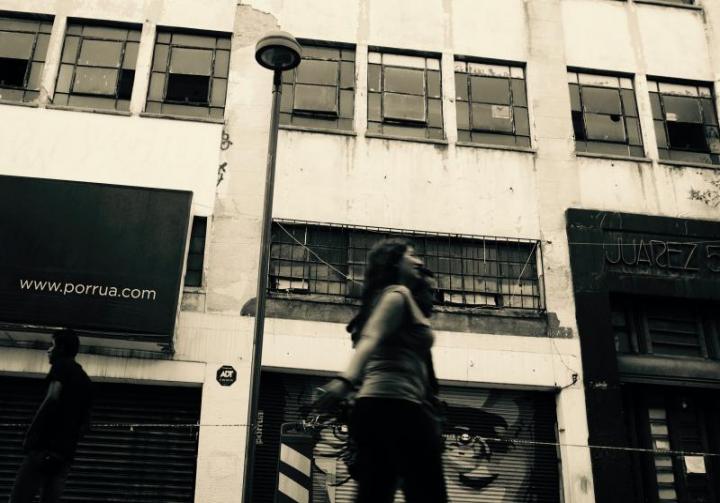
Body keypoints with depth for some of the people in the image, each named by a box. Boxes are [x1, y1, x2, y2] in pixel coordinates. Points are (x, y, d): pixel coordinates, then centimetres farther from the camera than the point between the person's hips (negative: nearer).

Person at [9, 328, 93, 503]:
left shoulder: (62, 365, 3)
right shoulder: (86, 381, 25)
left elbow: (53, 398, -13)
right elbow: (83, 424, 22)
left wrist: (31, 435, -14)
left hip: (47, 446, -8)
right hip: (66, 452, 8)